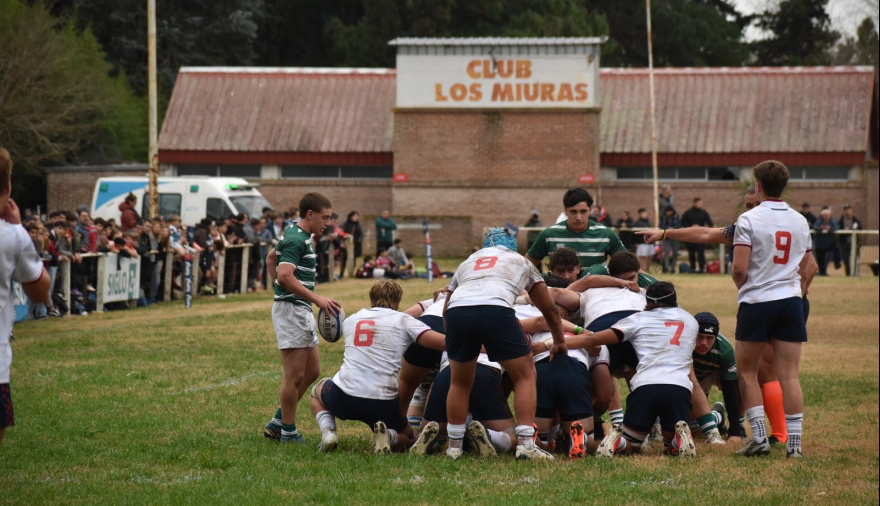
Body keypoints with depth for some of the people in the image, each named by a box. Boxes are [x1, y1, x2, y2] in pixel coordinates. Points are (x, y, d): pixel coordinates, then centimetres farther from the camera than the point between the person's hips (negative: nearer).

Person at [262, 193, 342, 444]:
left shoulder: (297, 236, 15)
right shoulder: (296, 240, -17)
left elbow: (271, 258, 29)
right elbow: (285, 275, -28)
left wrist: (281, 289, 24)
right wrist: (317, 299, -30)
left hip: (302, 311, 10)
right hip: (291, 310, -10)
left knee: (312, 371, 12)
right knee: (294, 376, -4)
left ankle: (277, 423, 18)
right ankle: (288, 432, 3)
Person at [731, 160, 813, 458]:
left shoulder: (749, 220, -7)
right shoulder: (800, 222, 9)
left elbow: (739, 269, -13)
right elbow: (806, 271, 14)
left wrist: (741, 286, 8)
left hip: (757, 302, -4)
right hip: (790, 300, 4)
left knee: (746, 372, 10)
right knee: (789, 376, 1)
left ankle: (759, 437, 2)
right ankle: (794, 443, -3)